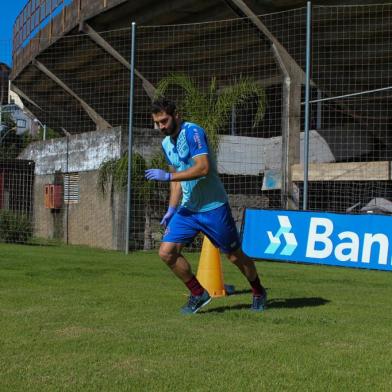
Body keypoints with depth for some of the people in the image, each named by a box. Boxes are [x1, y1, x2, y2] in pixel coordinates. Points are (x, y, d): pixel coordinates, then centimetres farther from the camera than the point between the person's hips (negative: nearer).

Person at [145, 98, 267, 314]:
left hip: (213, 207, -7)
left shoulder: (192, 132, -16)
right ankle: (198, 294, 12)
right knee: (166, 252, -6)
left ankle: (259, 292, 31)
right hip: (188, 208, 7)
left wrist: (167, 175, -25)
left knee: (235, 255, 6)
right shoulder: (166, 143, 9)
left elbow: (203, 167, -28)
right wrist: (171, 210, 11)